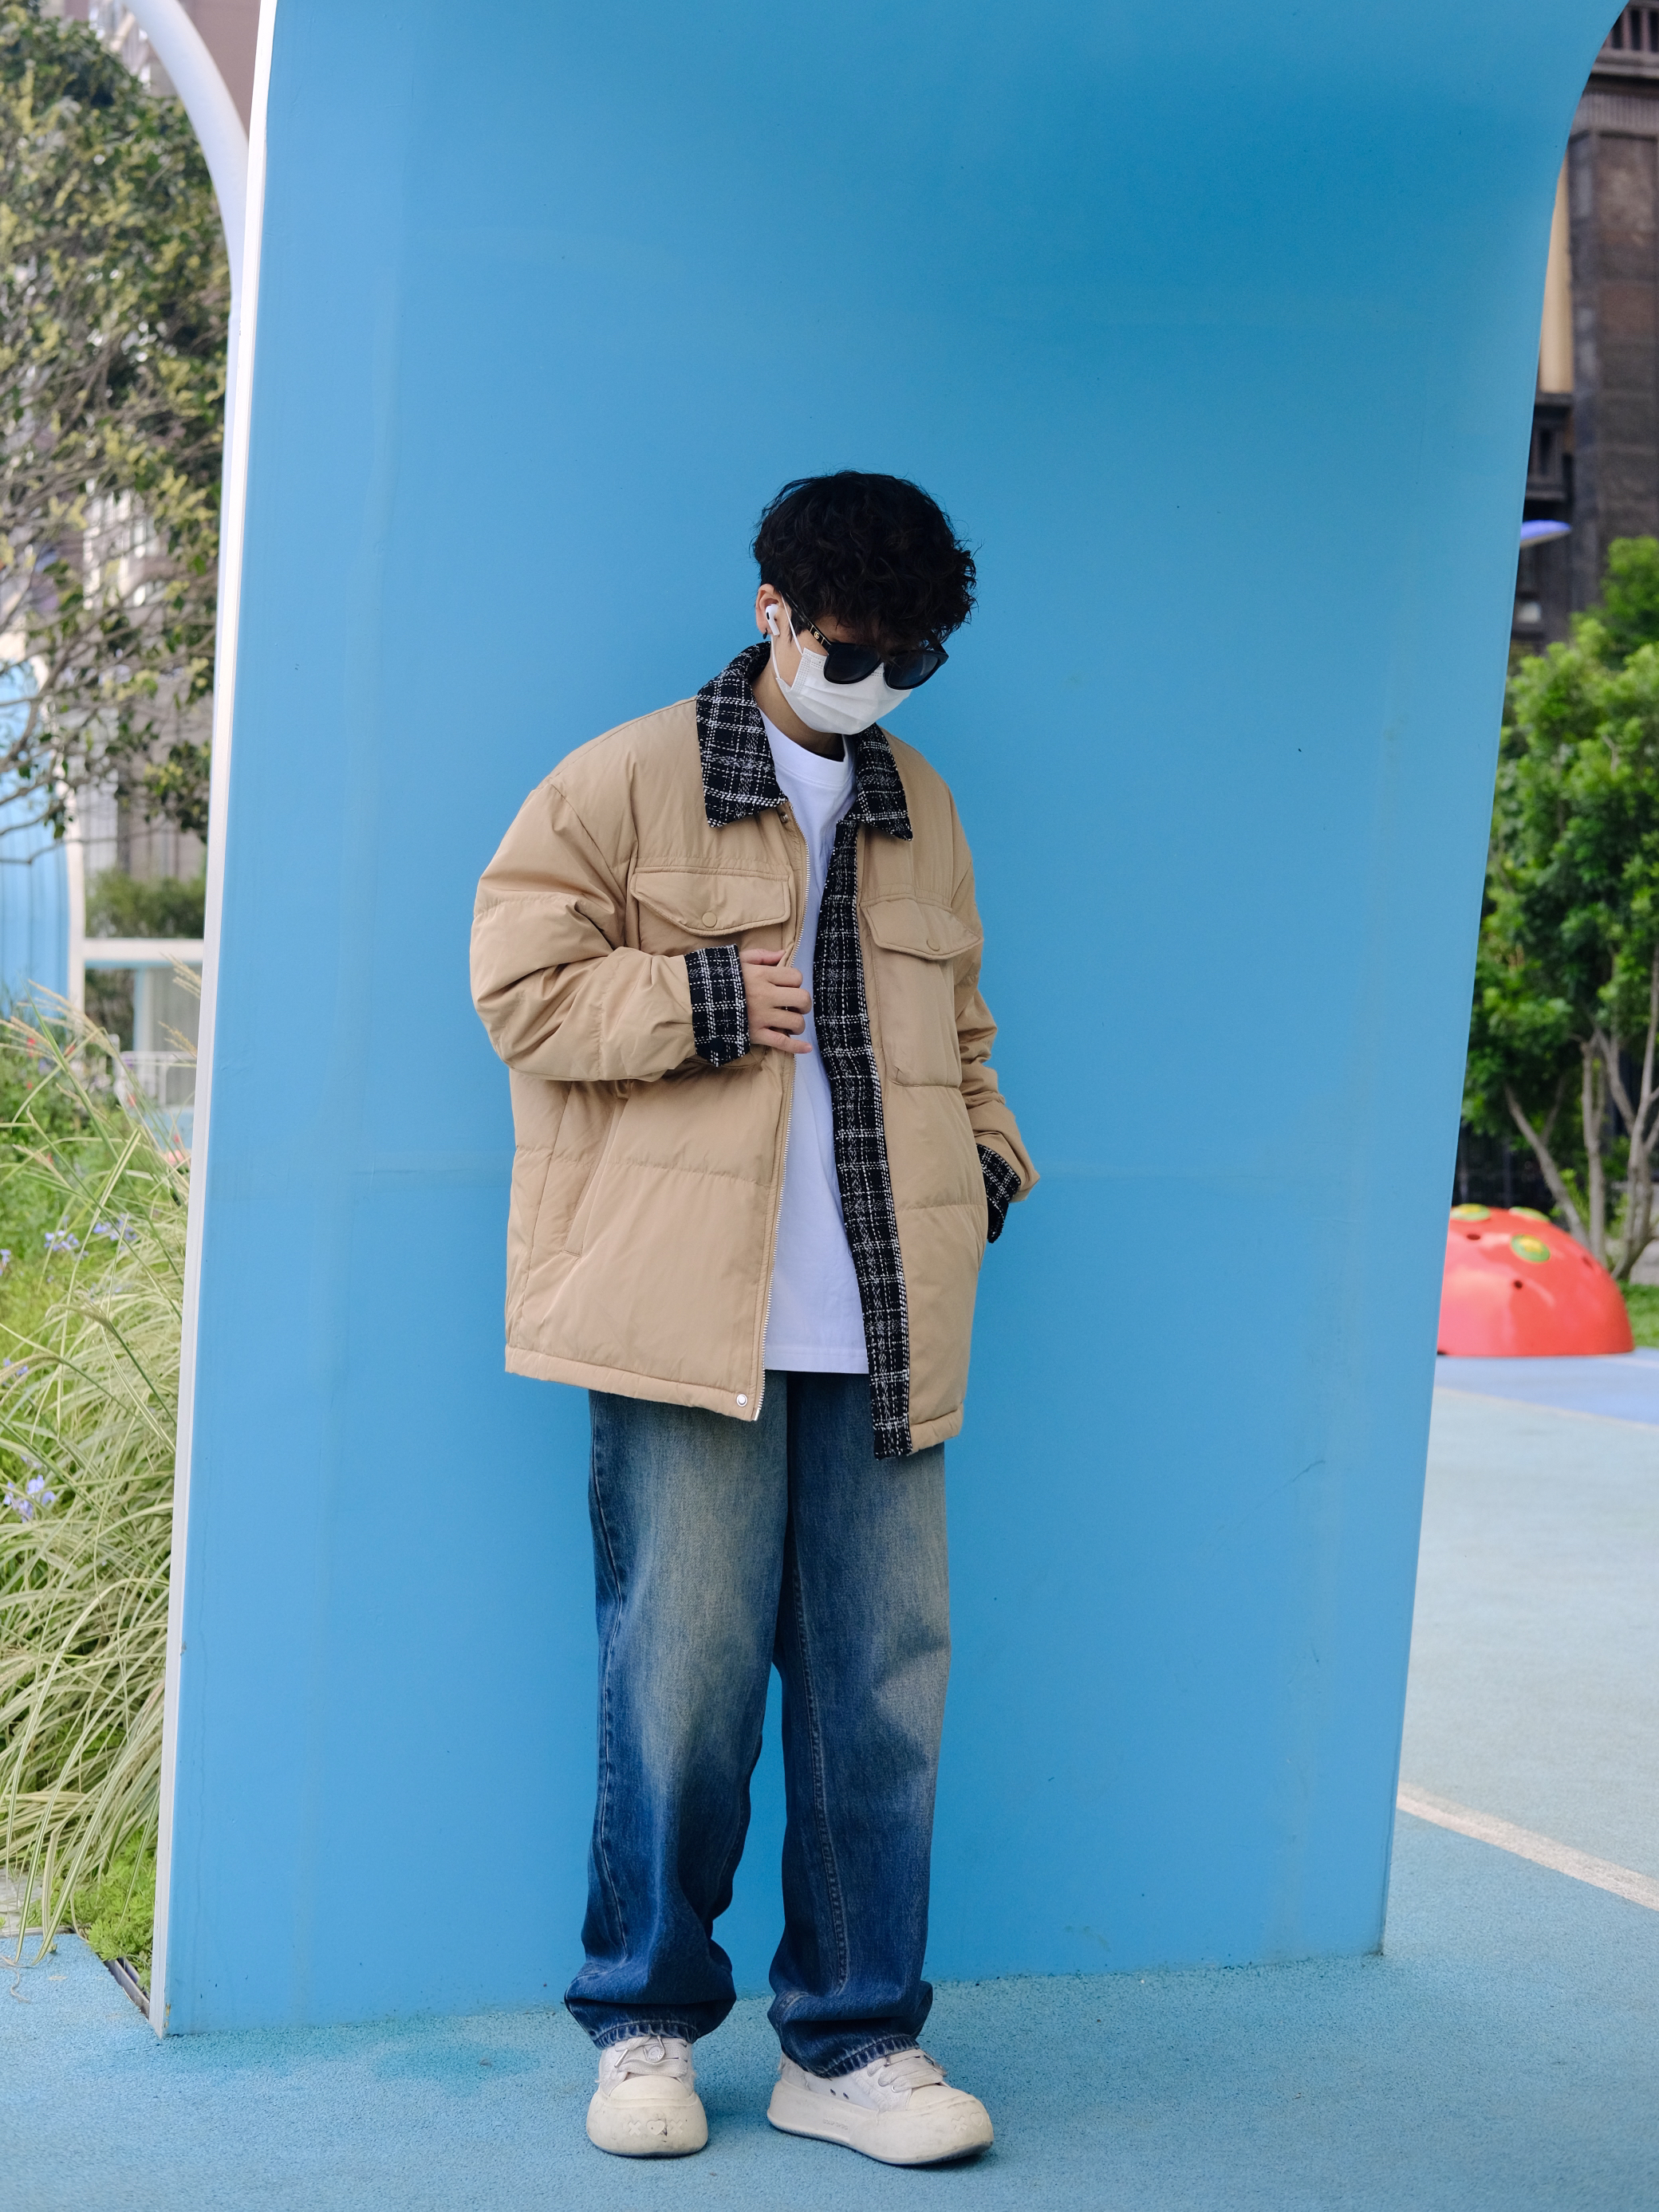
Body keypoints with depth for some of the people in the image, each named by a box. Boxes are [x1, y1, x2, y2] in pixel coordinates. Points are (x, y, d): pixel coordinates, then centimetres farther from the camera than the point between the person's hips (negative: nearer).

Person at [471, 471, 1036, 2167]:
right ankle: (645, 2024, 15)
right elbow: (518, 981, -2)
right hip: (691, 1320, -4)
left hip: (881, 1332, 5)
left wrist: (986, 1157, 12)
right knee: (680, 1675, -2)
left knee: (882, 1677, 3)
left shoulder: (922, 813, 19)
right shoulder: (624, 784, 3)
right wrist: (705, 999, -10)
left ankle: (852, 2044, 14)